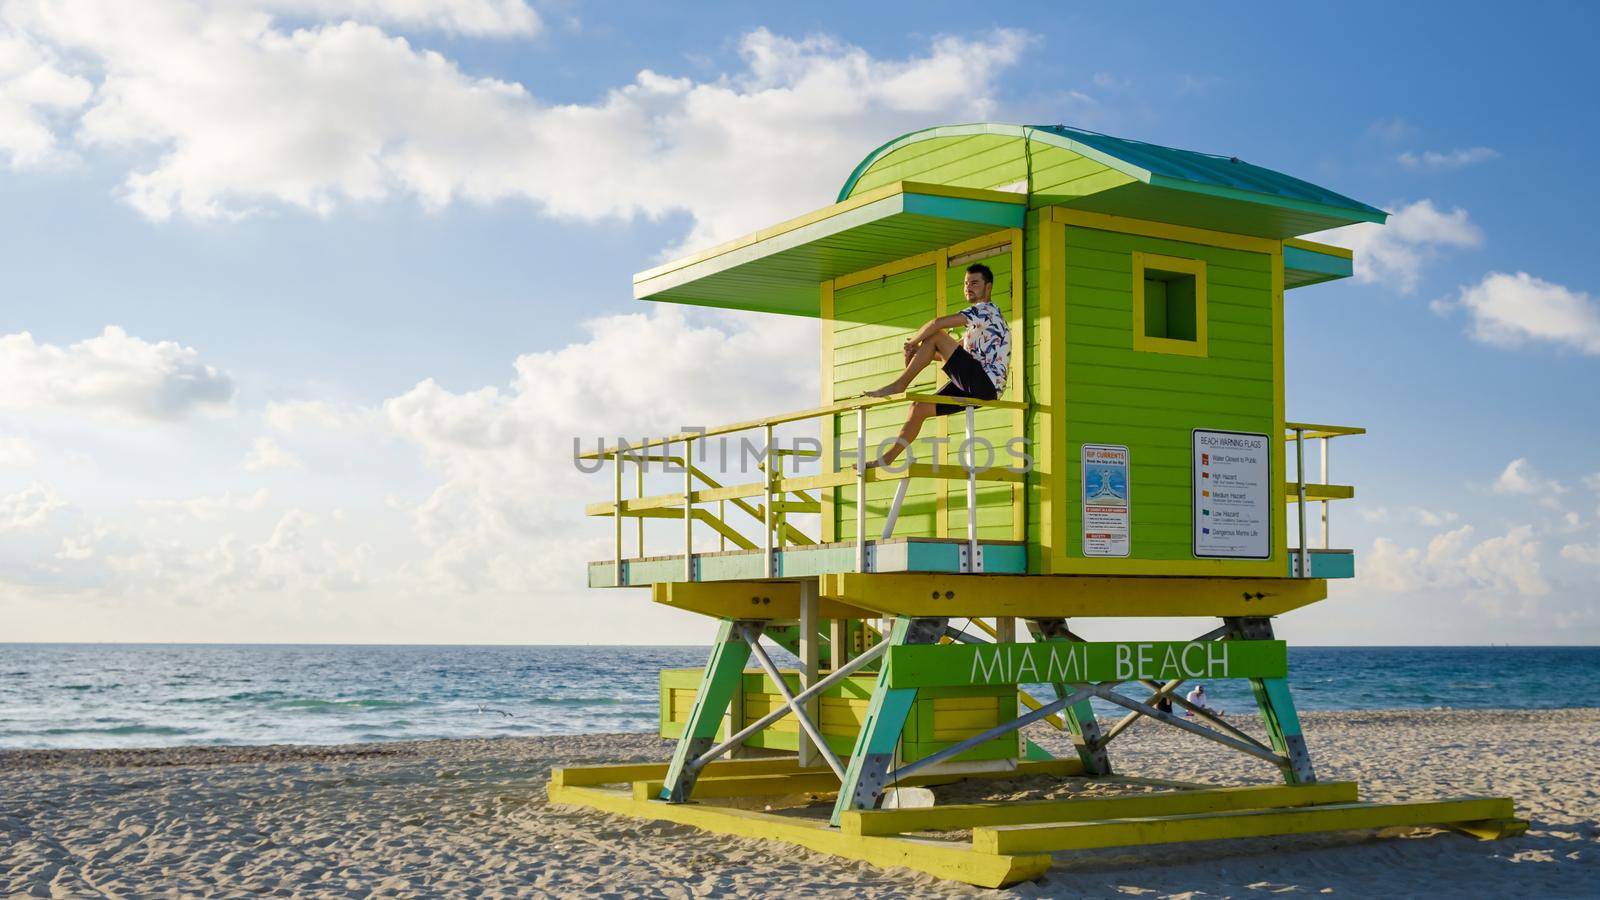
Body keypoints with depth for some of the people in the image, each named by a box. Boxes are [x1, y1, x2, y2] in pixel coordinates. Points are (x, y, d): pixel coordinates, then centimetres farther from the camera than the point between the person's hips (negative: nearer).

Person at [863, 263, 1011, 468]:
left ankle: (899, 385, -11)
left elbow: (938, 323, -19)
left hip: (986, 383, -10)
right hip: (973, 387, 10)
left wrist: (913, 342, -3)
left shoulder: (986, 309, -6)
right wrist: (919, 350, 8)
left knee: (935, 335, -15)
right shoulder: (978, 318, 27)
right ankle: (885, 460, 9)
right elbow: (956, 350, 25)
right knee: (919, 408, 7)